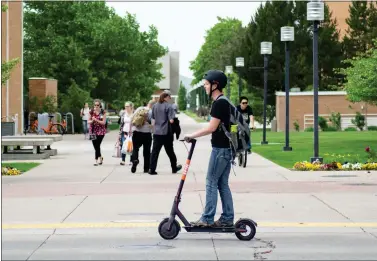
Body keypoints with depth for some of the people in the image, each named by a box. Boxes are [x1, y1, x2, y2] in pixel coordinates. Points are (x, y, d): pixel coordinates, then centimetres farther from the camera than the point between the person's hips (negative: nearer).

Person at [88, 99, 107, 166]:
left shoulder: (103, 112, -5)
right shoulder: (91, 111, 2)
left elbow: (104, 122, -9)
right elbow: (88, 121, 6)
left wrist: (96, 120, -21)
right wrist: (92, 121, -16)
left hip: (100, 131, -3)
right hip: (93, 130, 3)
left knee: (97, 145, -9)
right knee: (95, 145, 5)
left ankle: (96, 160, 0)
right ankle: (100, 157, 26)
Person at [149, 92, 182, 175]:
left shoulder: (155, 106, 8)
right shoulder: (168, 107, -10)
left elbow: (153, 119, 13)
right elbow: (171, 120, -15)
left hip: (156, 132, 4)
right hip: (166, 132, -4)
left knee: (155, 151, 2)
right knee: (170, 151, 10)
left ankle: (152, 169, -7)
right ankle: (174, 168, 23)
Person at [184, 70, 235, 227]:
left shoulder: (219, 103, -15)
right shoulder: (225, 102, 16)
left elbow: (212, 127, -19)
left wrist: (192, 136, -10)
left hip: (220, 149, -10)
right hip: (227, 148, 10)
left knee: (211, 183, -5)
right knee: (223, 184, 11)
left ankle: (207, 219, -3)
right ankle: (227, 219, 13)